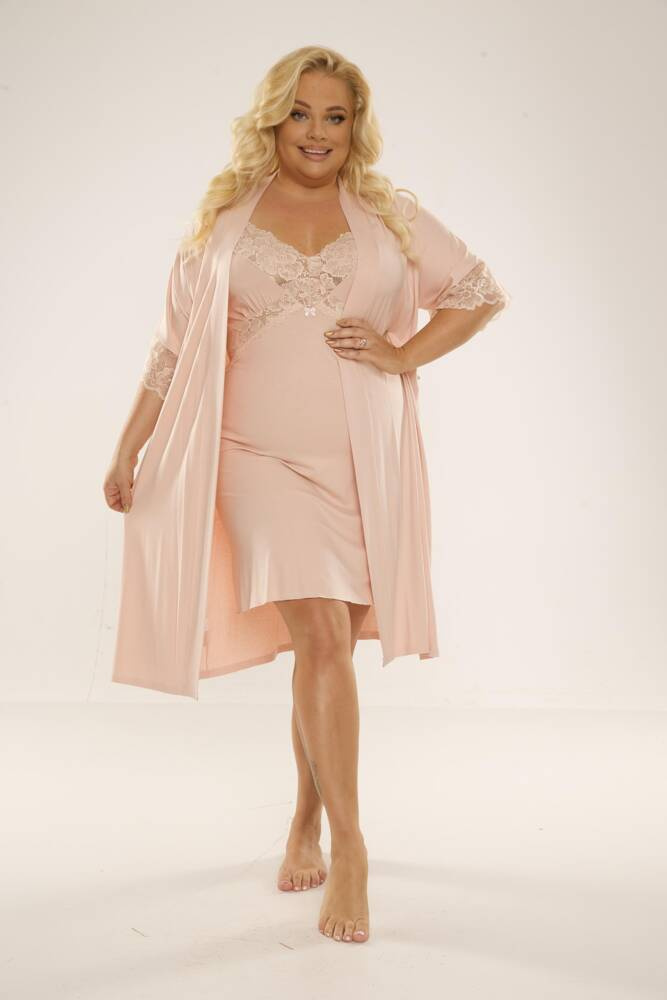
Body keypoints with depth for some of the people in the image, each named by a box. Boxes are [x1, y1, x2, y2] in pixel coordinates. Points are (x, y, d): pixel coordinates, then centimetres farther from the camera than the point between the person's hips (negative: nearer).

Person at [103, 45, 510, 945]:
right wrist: (128, 453, 7)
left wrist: (405, 353, 0)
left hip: (367, 458, 2)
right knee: (321, 640, -12)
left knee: (329, 643, 8)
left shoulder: (389, 216, 10)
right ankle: (349, 851, -2)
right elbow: (174, 349, 9)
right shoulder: (224, 221, 8)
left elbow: (484, 291, 14)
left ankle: (308, 820, 29)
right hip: (267, 457, -1)